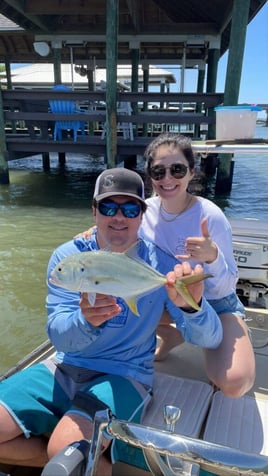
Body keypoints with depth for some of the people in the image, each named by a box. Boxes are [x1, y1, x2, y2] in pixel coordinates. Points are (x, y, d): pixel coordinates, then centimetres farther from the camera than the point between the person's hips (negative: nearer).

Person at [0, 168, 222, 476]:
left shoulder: (160, 265, -10)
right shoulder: (67, 257, -5)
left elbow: (211, 340, -13)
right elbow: (58, 335, -13)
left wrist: (191, 305, -36)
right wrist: (85, 321, -38)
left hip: (125, 376, -3)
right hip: (65, 368, 4)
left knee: (66, 449, -27)